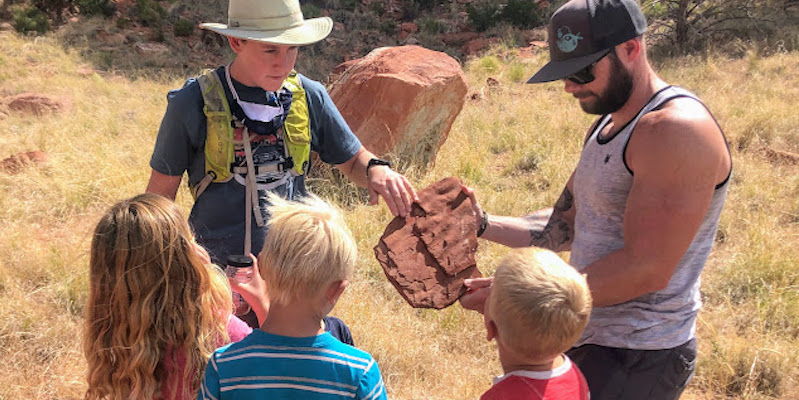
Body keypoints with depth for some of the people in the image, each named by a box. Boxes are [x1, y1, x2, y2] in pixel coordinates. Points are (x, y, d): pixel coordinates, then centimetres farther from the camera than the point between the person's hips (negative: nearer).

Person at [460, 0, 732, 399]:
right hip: (590, 337, 9)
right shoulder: (607, 125, 10)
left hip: (636, 361, -9)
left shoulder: (677, 129, -21)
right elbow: (565, 225, 12)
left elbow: (646, 269, -26)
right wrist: (484, 225, -3)